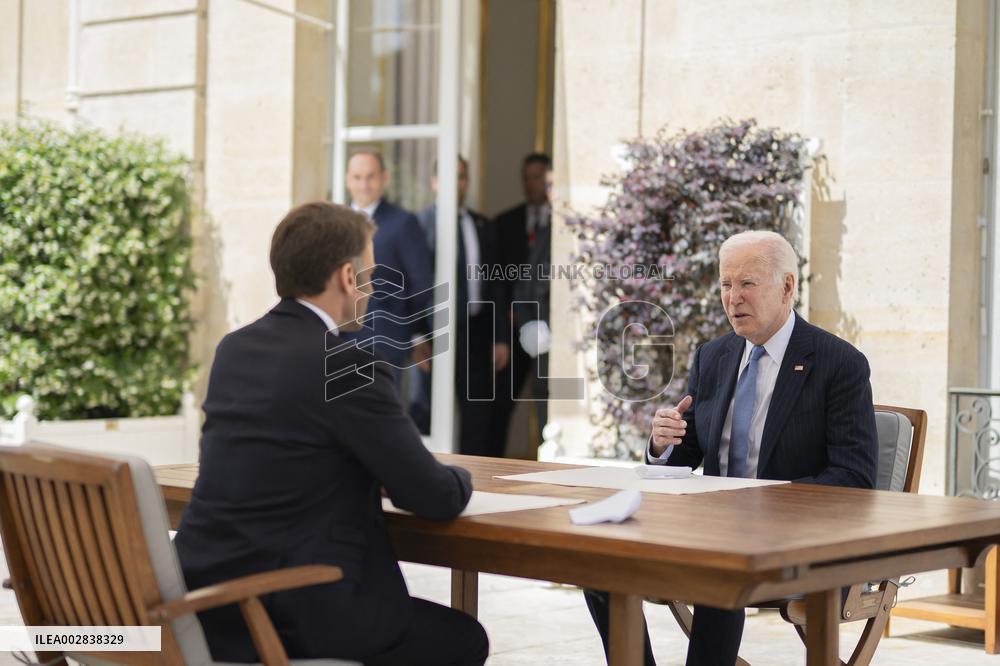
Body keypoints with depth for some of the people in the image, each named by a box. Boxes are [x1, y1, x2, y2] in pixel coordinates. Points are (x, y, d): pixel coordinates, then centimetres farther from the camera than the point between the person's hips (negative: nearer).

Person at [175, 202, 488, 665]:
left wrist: (373, 479, 15)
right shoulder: (346, 367, -15)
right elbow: (437, 499, -9)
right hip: (285, 616, -8)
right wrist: (457, 478, 13)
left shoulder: (235, 349, 8)